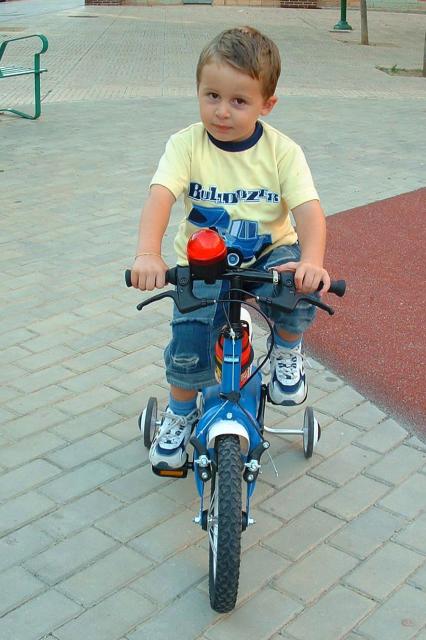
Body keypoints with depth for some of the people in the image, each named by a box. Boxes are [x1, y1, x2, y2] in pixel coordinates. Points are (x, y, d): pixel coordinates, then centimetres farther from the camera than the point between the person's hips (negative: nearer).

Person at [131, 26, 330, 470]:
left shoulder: (282, 151, -11)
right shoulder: (186, 145, -12)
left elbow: (308, 208, -22)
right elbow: (160, 196, -27)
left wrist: (311, 261, -44)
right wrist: (148, 254, -48)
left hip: (269, 254, 0)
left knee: (297, 290, -33)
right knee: (190, 338, -21)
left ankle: (287, 351, 3)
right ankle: (180, 413, 10)